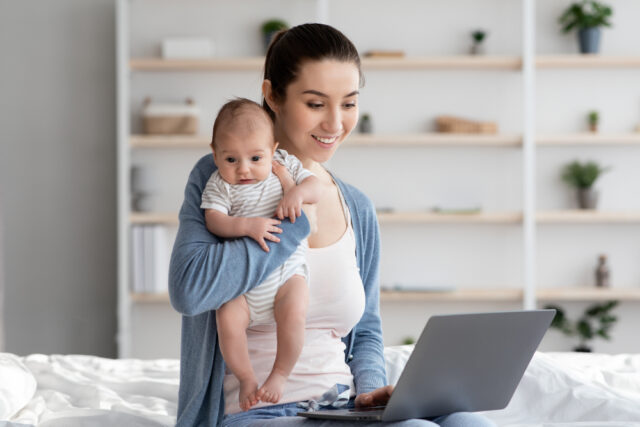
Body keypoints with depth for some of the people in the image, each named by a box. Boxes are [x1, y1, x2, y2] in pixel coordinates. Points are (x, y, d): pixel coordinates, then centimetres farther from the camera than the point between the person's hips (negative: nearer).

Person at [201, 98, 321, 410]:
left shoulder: (284, 165, 5)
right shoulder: (219, 185, -2)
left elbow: (314, 185, 4)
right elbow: (214, 221, -14)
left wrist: (298, 192, -18)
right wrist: (247, 226, -29)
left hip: (287, 271, 0)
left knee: (293, 314, -27)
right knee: (227, 320, -23)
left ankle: (280, 374, -5)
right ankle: (246, 379, 0)